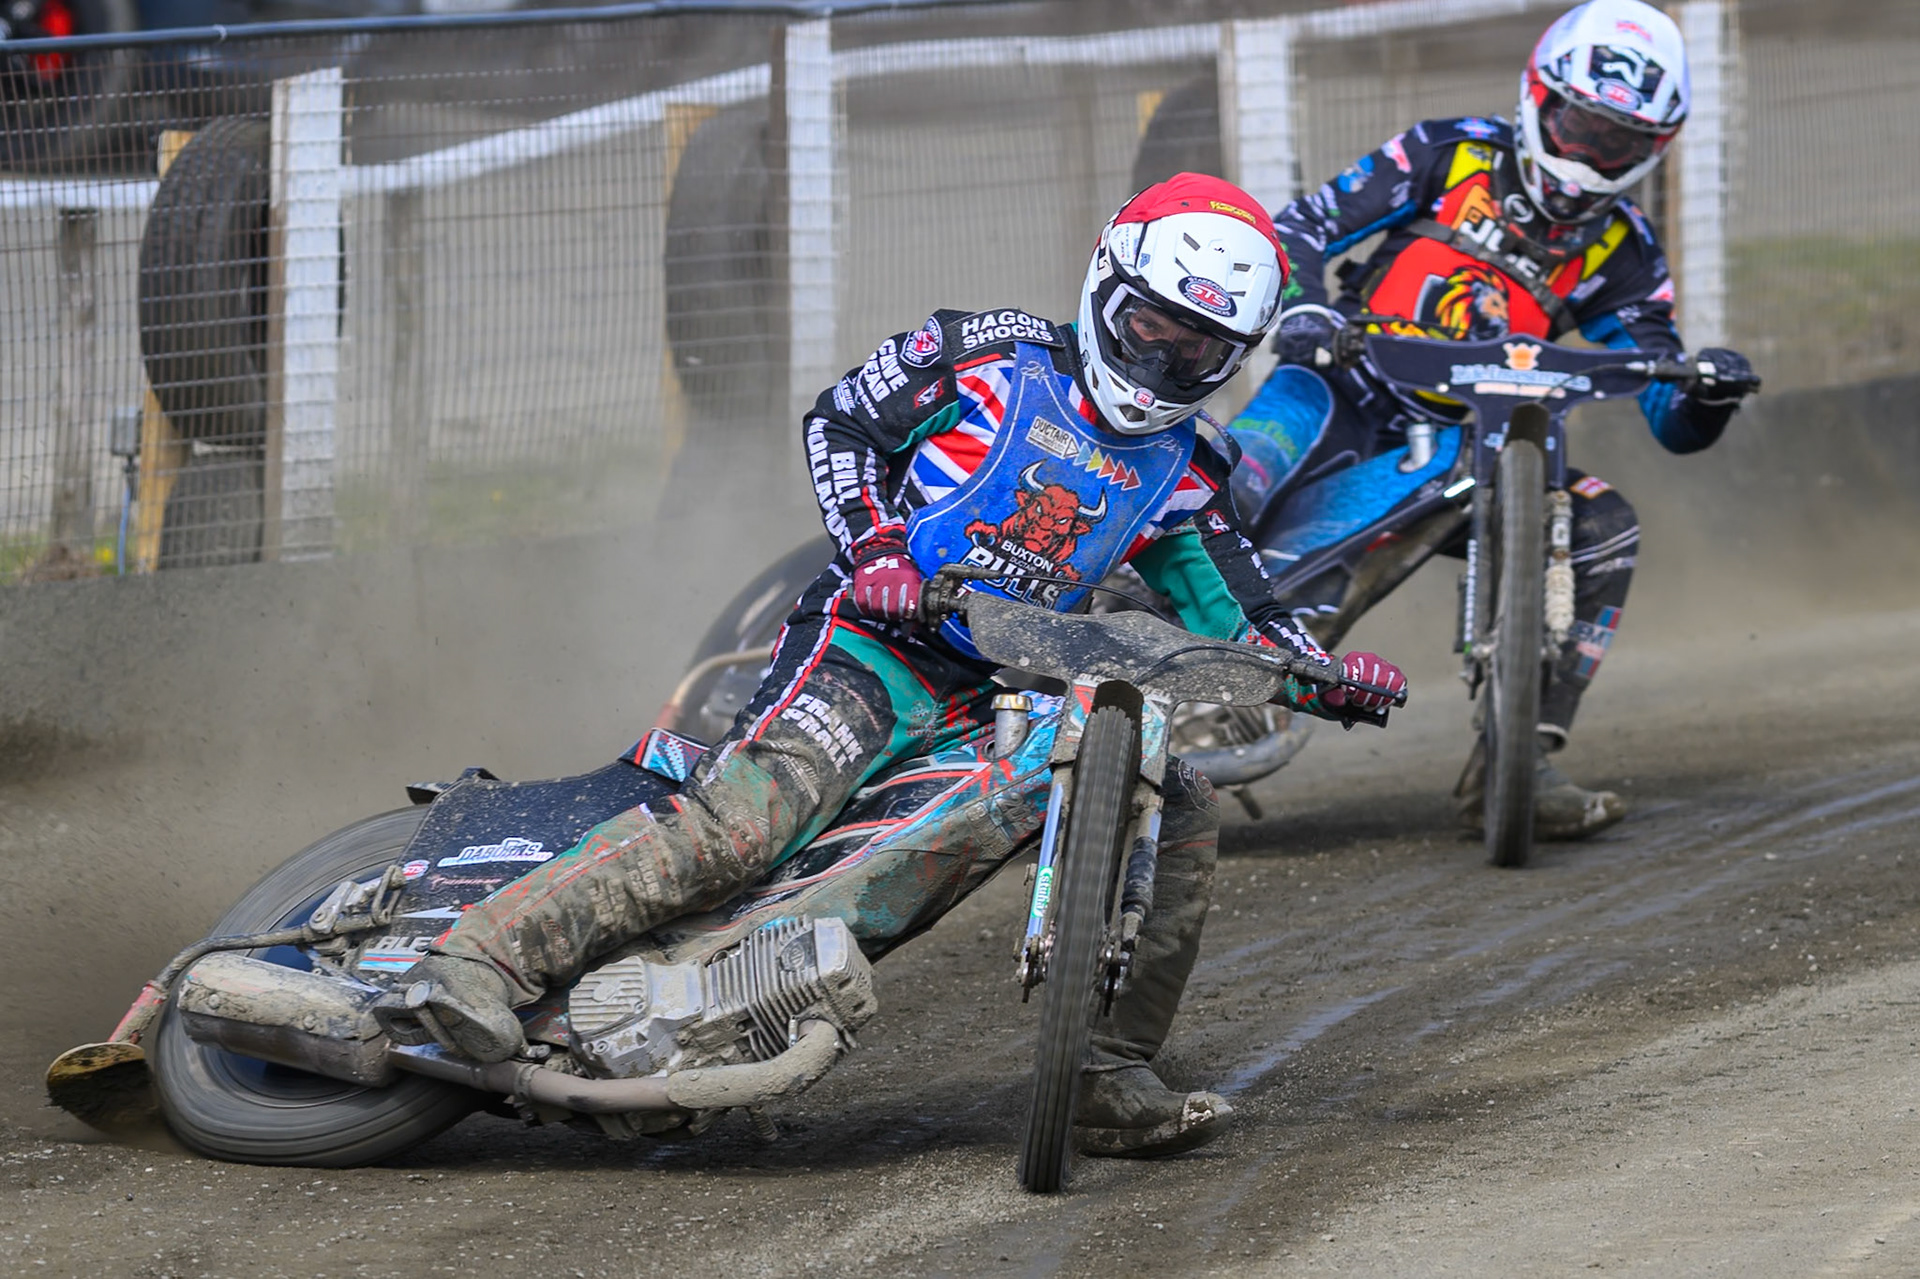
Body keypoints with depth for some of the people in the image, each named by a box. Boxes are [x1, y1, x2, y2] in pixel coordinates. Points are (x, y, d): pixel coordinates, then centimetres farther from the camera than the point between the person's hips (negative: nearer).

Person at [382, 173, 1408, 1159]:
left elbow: (1235, 615, 16)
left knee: (1181, 812, -5)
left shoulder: (1180, 471, 14)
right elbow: (840, 420, 7)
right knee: (739, 822, -29)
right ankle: (483, 952, -35)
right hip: (870, 643, -6)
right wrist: (871, 544, -10)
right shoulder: (991, 357, 1)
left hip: (1006, 692, 6)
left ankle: (1111, 1077, 0)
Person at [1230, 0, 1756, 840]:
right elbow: (1302, 225, -1)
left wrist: (1709, 398, -20)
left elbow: (1673, 423, 5)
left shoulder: (1621, 253, 8)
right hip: (1354, 395, -4)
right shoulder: (1451, 156, 2)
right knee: (1295, 404, -36)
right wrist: (1305, 308, -22)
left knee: (1604, 531, -15)